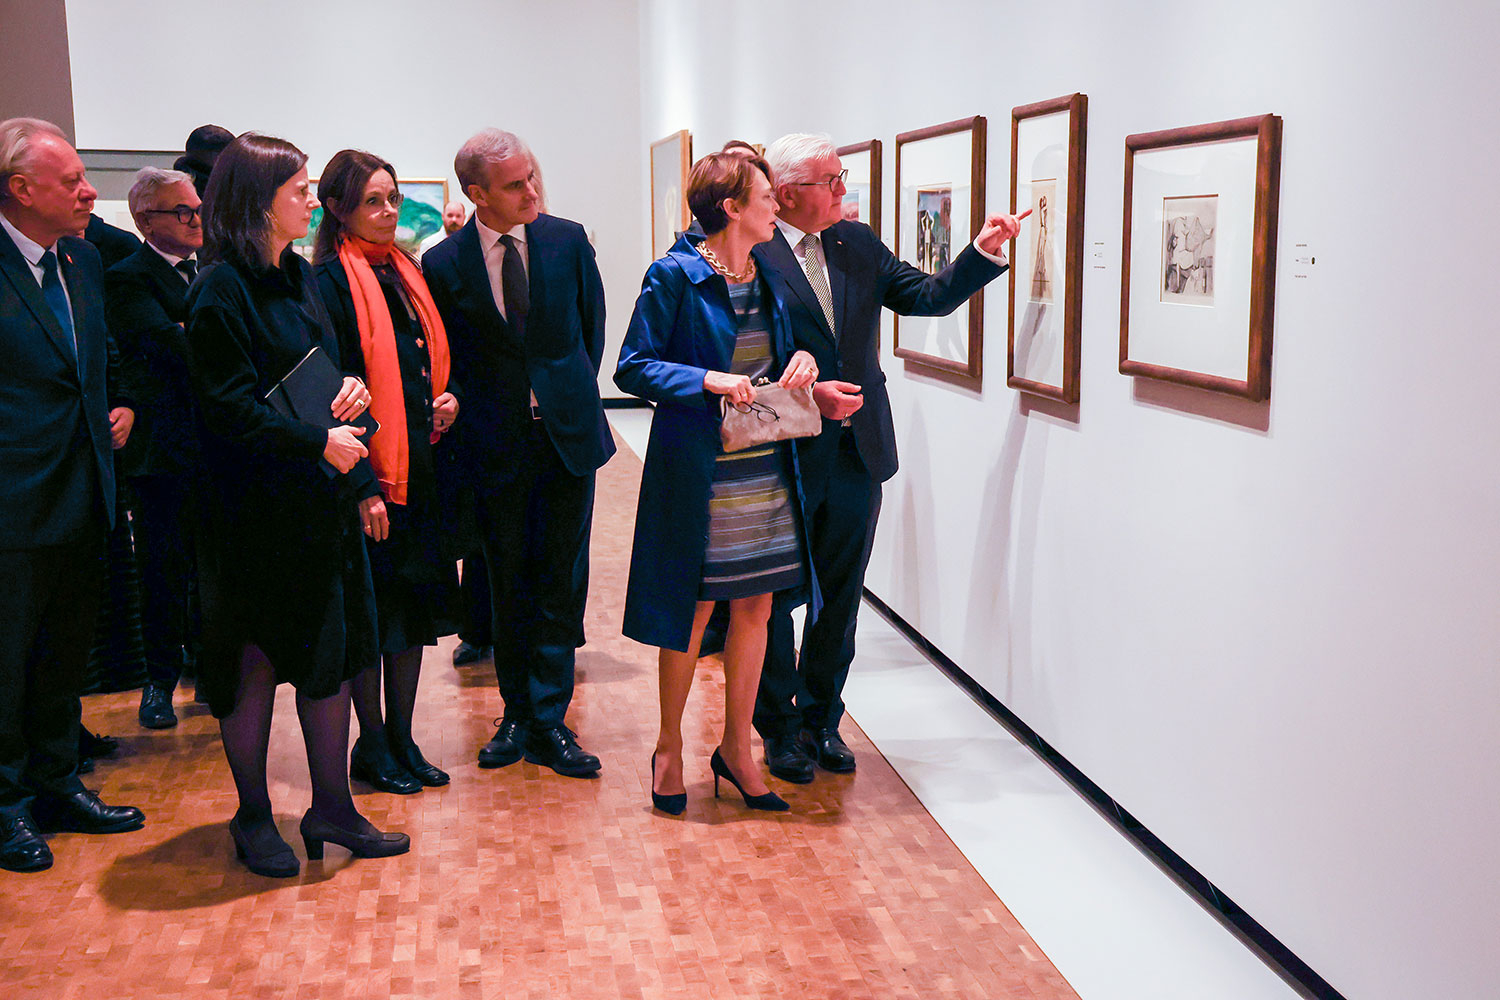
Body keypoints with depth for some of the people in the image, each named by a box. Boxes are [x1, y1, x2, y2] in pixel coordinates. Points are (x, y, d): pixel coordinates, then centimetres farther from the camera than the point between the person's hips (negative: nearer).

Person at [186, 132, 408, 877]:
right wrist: (319, 443, -21)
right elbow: (229, 407, -19)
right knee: (257, 659, 5)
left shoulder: (298, 275, 11)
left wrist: (351, 387, -1)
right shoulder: (221, 291, -14)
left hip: (321, 497, 8)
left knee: (331, 651, 11)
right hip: (255, 507, -8)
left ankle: (331, 806, 23)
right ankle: (252, 817, 21)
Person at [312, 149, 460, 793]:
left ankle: (402, 739, 24)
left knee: (412, 602, 12)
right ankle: (372, 747, 17)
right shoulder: (332, 281, -10)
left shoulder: (405, 272, 13)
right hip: (370, 469, -7)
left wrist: (448, 397, 1)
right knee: (372, 611, 2)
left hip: (419, 466, 8)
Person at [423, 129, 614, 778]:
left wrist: (572, 397, 10)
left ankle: (548, 721, 10)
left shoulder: (568, 240, 0)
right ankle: (516, 716, 22)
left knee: (562, 582, 2)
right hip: (496, 444, -1)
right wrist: (470, 411, -2)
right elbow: (444, 359, 5)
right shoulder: (443, 265, -6)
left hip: (568, 432, 1)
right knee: (508, 586, 9)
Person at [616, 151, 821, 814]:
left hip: (767, 469, 6)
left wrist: (801, 358, -1)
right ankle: (669, 748, 24)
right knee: (692, 613, 4)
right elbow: (633, 367, -10)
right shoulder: (674, 277, -10)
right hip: (698, 469, -6)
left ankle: (736, 749, 25)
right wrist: (708, 380, -22)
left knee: (755, 608, 10)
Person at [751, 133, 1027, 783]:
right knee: (775, 596, 8)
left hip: (858, 454, 6)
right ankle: (779, 729, 24)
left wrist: (983, 253, -6)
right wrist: (806, 394, -21)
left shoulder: (858, 244, 9)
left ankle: (821, 718, 30)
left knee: (841, 594, 14)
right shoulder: (752, 254, -10)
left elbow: (927, 297, 7)